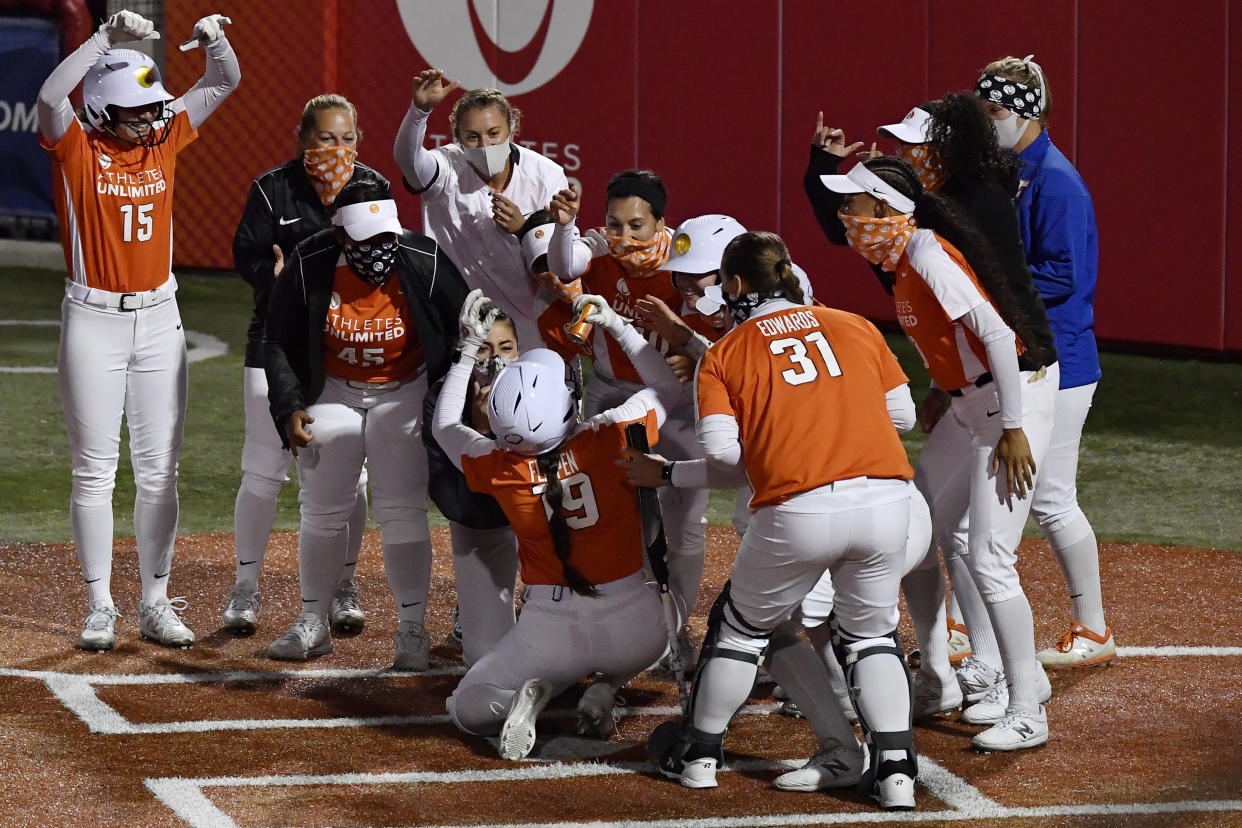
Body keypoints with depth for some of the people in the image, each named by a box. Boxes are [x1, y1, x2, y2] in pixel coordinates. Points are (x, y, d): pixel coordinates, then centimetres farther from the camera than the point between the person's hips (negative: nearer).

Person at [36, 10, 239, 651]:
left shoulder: (164, 139, 5)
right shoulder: (76, 148, -7)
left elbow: (224, 83, 6)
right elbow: (51, 97, -28)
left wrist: (213, 40, -15)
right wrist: (107, 38, -34)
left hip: (158, 320, 4)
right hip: (93, 321, -4)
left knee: (159, 471, 6)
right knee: (95, 470, 0)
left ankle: (156, 606, 12)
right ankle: (99, 608, 5)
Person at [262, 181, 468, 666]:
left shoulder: (426, 264, -21)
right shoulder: (309, 268, -19)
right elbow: (279, 344, -7)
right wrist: (289, 409, -17)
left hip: (405, 394, -1)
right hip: (333, 394, 1)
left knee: (402, 512, -6)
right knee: (322, 511, 6)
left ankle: (412, 630, 1)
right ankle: (313, 626, 19)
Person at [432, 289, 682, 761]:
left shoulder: (497, 467, -9)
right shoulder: (608, 439, -14)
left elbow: (444, 425, 14)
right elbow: (666, 386, 7)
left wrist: (469, 347, 15)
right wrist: (615, 324, 9)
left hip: (550, 629, 0)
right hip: (632, 628, 0)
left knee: (467, 712, 22)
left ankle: (531, 694, -8)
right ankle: (606, 685, 9)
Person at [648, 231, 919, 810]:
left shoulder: (723, 355, 9)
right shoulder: (856, 327, 17)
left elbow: (719, 447, -2)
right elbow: (902, 411, 18)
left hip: (798, 512, -2)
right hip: (885, 501, 2)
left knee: (741, 626, 20)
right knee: (871, 635, 21)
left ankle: (699, 753, 32)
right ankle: (895, 767, 8)